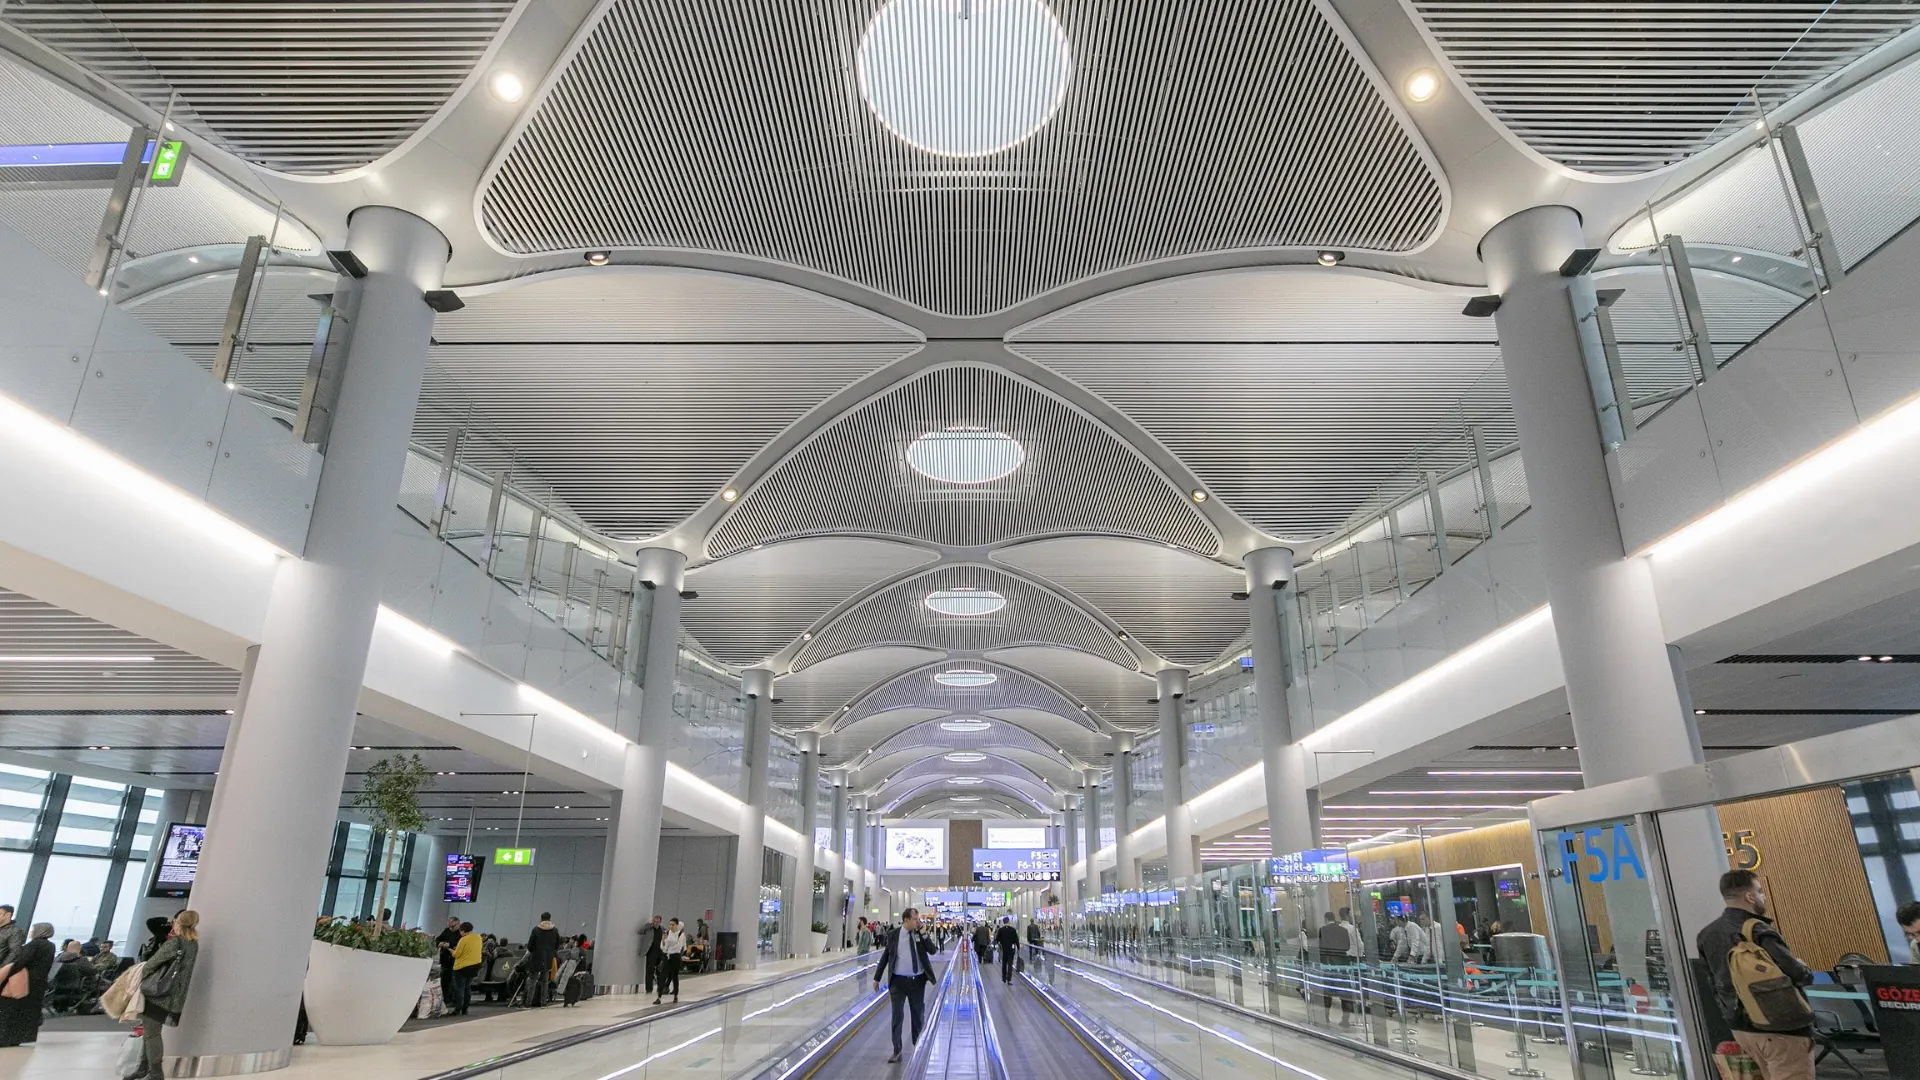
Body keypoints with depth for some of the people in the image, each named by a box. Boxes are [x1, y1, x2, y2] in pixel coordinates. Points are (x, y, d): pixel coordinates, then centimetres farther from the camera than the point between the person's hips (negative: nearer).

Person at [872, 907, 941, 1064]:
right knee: (897, 1016, 3)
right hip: (898, 981, -2)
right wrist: (877, 978, 3)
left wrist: (924, 935, -19)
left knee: (919, 1015, 14)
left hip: (918, 980, 2)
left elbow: (933, 951, -8)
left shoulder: (920, 934, -2)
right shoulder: (893, 934, -7)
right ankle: (897, 1051, 15)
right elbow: (885, 956, 0)